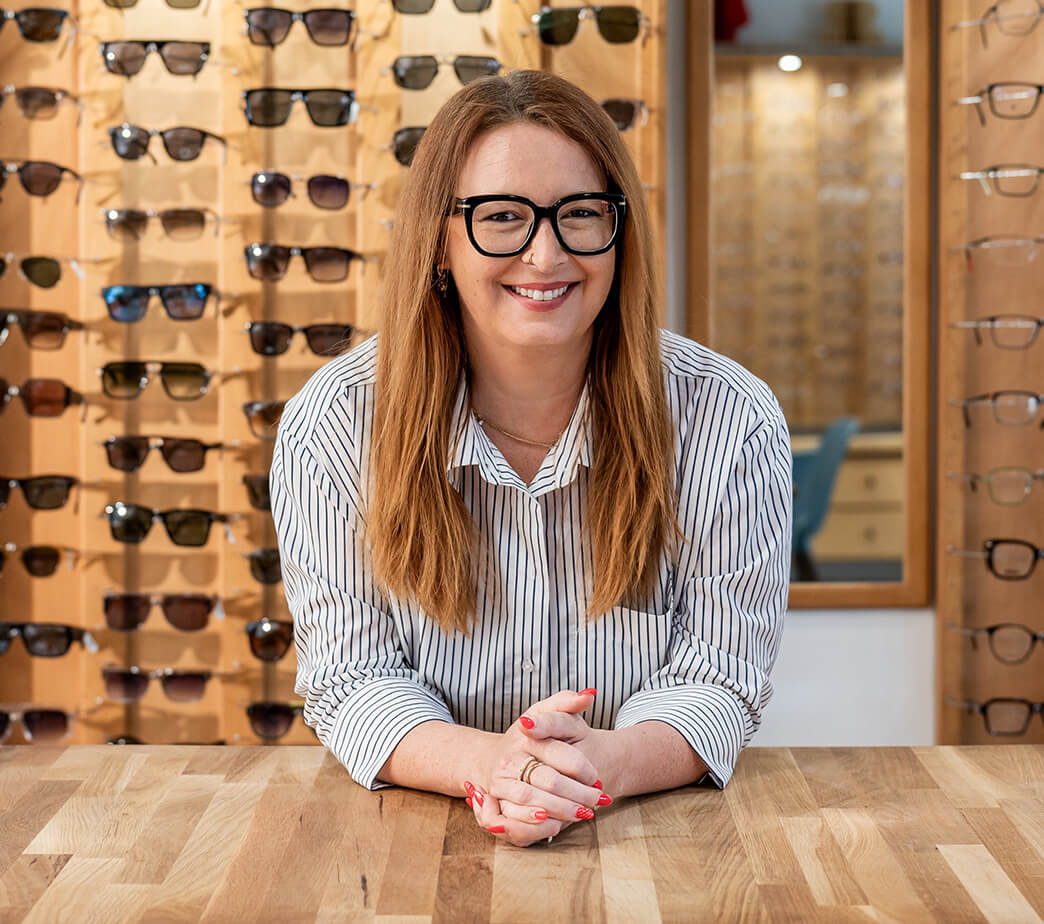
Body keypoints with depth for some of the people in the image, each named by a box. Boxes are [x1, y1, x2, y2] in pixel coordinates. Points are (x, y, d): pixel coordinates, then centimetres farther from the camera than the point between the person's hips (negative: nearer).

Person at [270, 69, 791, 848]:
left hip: (653, 827, 1)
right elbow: (351, 675, -7)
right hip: (418, 835, 0)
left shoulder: (730, 424, -8)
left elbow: (717, 676, -7)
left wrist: (608, 763, -29)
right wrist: (489, 763, -27)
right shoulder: (332, 425, -7)